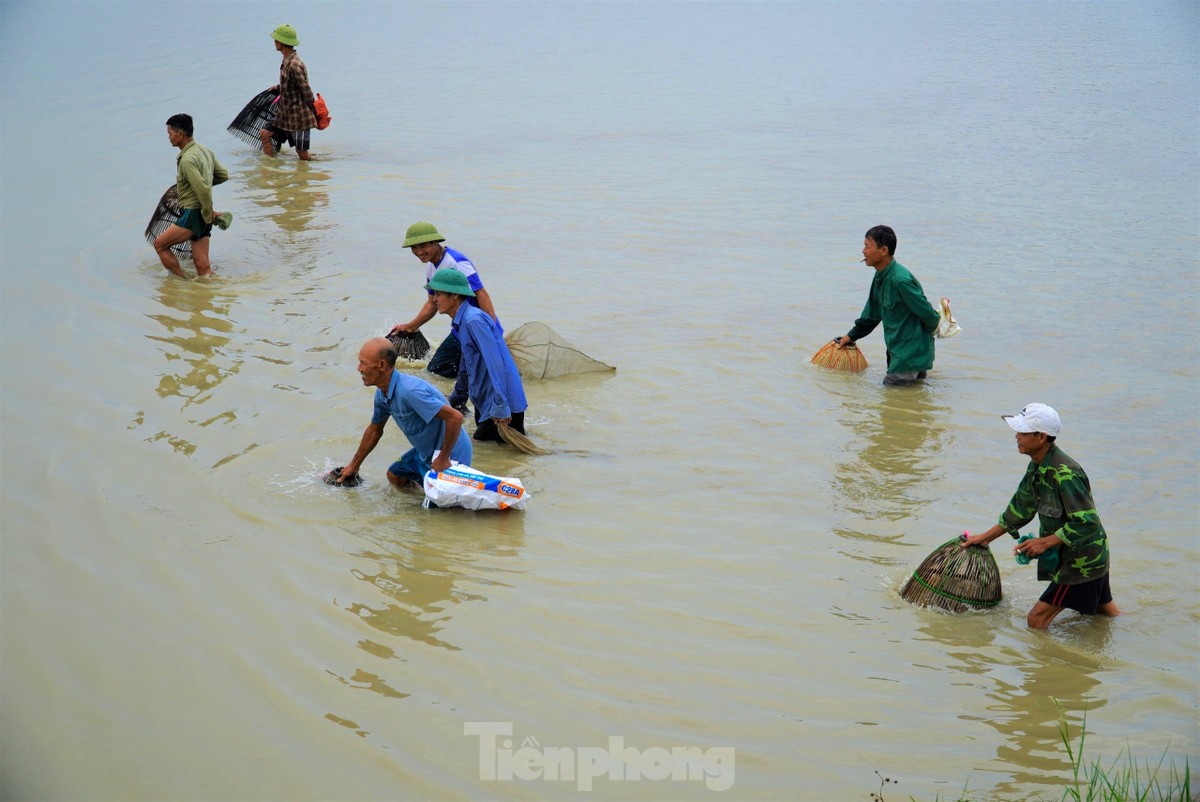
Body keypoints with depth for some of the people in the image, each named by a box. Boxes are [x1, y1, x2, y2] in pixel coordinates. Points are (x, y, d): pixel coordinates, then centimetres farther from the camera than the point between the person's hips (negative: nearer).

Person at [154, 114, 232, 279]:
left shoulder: (187, 160, -19)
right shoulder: (204, 150, 10)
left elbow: (204, 191, -24)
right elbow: (224, 175, 20)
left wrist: (208, 215, -11)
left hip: (194, 214, -9)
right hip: (204, 216, 9)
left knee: (160, 244, 3)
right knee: (202, 265, 7)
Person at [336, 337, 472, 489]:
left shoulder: (410, 391, -34)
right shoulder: (382, 394, -3)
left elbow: (455, 417, -36)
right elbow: (374, 430, 17)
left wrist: (443, 458, -26)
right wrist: (354, 465, 26)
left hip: (449, 454, -10)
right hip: (425, 452, 10)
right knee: (395, 477, 23)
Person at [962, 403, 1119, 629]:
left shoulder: (1065, 474, -28)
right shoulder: (1037, 468, 3)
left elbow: (1086, 524, -29)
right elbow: (1021, 509, 16)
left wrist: (1044, 543, -23)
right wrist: (986, 537, 19)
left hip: (1081, 563, -10)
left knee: (1037, 620, -8)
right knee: (1108, 616, 23)